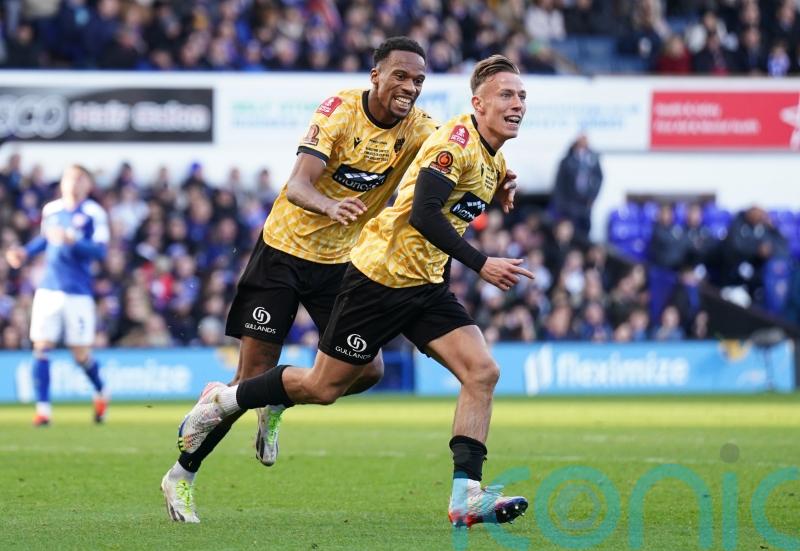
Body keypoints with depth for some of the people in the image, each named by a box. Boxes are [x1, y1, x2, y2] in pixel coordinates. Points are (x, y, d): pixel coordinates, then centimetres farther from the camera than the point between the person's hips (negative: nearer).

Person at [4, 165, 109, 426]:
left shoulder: (94, 214, -5)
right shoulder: (51, 210, 10)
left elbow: (100, 250, -14)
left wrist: (71, 240, -27)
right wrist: (26, 252, 13)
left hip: (78, 293, -4)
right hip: (48, 289, 4)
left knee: (81, 355, 2)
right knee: (41, 347, -7)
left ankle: (100, 393, 31)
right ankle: (43, 409, -3)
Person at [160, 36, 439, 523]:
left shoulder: (417, 128, -9)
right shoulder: (340, 110, -19)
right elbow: (297, 185, -29)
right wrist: (329, 205, -51)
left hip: (340, 263, 4)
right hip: (285, 249, -4)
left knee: (367, 370, -8)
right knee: (255, 375, -6)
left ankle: (279, 404, 21)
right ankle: (182, 476, 8)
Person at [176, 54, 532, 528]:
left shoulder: (494, 157, 9)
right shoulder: (458, 140, -19)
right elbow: (423, 214, -29)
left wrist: (498, 188, 10)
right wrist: (482, 265, -31)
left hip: (427, 284, 8)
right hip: (382, 274, -8)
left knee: (482, 372, -11)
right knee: (323, 387, 2)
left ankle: (466, 496, -14)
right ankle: (222, 401, 24)